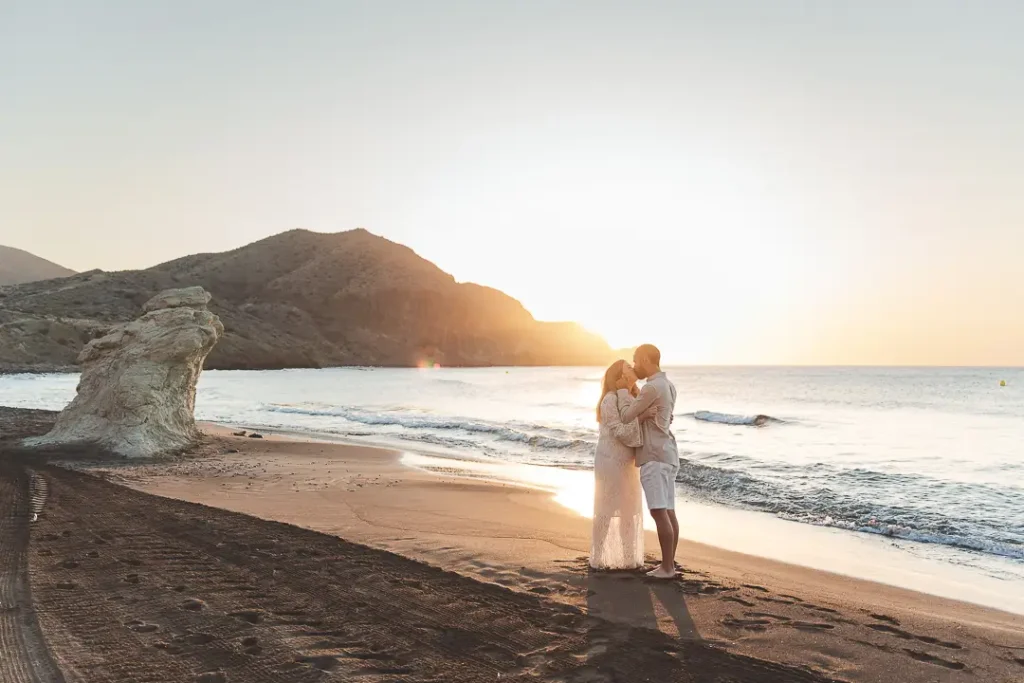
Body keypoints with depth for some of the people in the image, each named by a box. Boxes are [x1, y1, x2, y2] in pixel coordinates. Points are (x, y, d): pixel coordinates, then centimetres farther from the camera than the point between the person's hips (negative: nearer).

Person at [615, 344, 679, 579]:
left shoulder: (652, 388, -15)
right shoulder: (668, 386, 15)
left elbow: (626, 417, -11)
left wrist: (622, 391, 3)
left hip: (654, 457, -10)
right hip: (666, 455, 10)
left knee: (659, 512, -8)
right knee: (668, 512, 9)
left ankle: (667, 567, -6)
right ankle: (669, 563, 13)